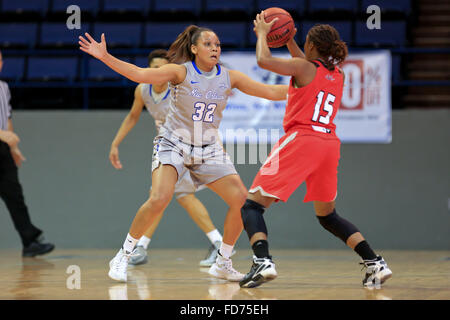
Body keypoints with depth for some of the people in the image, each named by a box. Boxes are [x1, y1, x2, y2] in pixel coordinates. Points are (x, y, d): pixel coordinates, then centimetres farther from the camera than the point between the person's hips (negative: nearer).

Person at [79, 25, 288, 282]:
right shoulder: (181, 72, -13)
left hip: (209, 149, 4)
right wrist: (105, 57, -37)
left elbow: (272, 92, 0)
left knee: (242, 199, -8)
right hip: (173, 144, -4)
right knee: (159, 199, -26)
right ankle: (123, 256, -7)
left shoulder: (229, 77, -2)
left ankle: (222, 263, 10)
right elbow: (140, 74, -25)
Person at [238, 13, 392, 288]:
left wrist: (262, 33, 6)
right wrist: (288, 40, 39)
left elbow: (264, 60, -12)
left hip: (301, 139, -7)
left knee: (252, 205, -3)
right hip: (329, 144, 7)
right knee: (328, 216, 23)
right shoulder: (338, 76, 16)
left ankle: (263, 262, -27)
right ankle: (376, 264, 10)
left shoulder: (303, 67, -3)